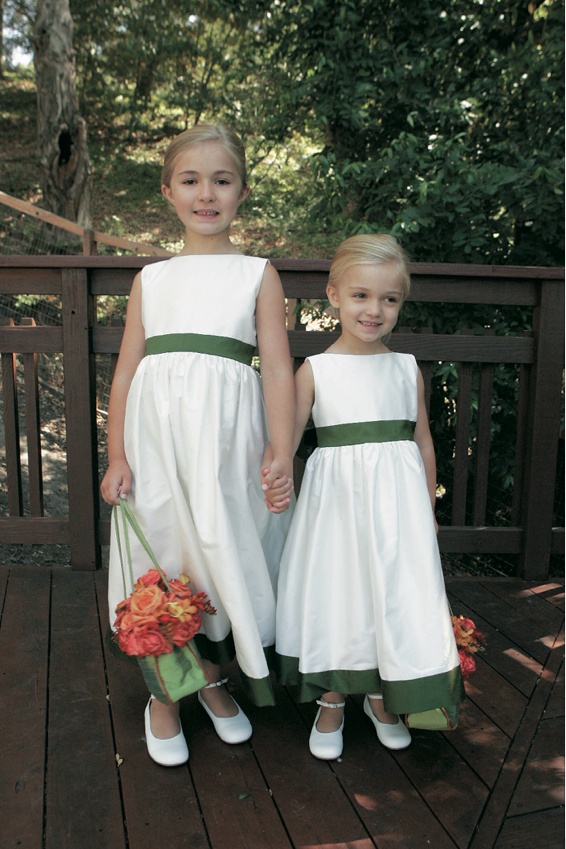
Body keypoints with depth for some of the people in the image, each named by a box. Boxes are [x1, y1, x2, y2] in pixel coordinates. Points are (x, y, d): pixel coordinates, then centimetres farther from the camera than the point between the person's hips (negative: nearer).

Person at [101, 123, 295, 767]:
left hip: (227, 436, -1)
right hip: (157, 435, 2)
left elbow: (278, 370, -1)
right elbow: (127, 370, 9)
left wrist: (281, 455, -11)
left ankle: (214, 679, 33)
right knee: (160, 555, 6)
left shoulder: (257, 274, 6)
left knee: (224, 556, 6)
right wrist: (116, 456, 2)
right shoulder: (151, 279, 12)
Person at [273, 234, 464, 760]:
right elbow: (286, 436, -4)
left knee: (396, 596, 8)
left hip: (397, 500, 2)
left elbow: (423, 442, 11)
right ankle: (331, 705, 31)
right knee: (335, 595, 7)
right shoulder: (315, 370, -3)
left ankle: (382, 699, 34)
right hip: (337, 499, -2)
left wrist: (428, 510, 13)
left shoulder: (408, 369, 5)